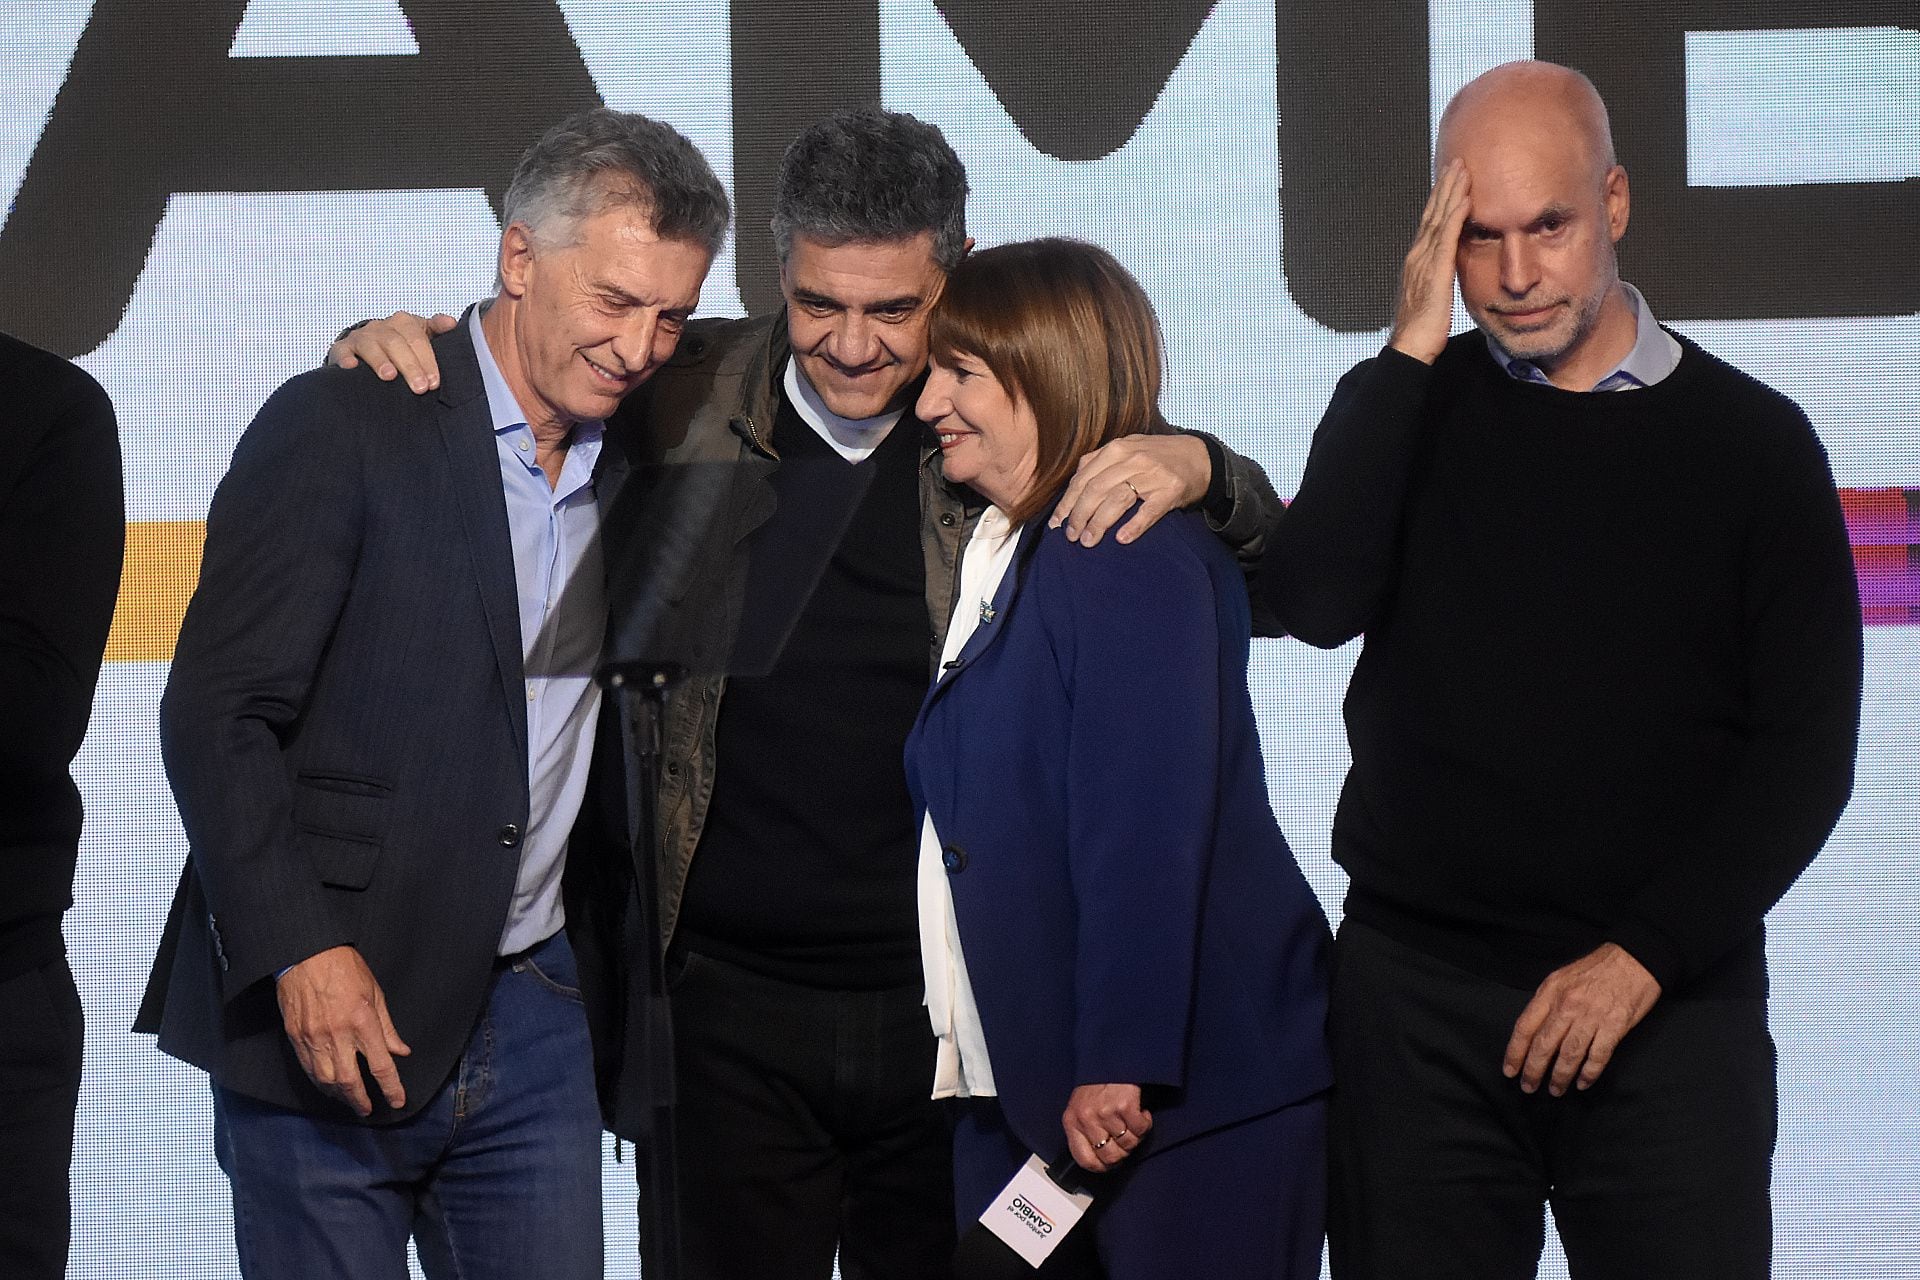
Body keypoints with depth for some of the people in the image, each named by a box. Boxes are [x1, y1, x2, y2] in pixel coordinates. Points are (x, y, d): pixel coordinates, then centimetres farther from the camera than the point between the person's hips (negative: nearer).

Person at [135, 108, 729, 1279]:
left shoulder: (641, 457, 11)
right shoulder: (341, 427, -8)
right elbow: (217, 715, -11)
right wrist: (302, 951, -18)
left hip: (533, 1021, 5)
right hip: (325, 1013, -5)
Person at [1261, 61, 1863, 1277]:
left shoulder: (1750, 439, 3)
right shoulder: (1415, 407, 9)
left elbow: (1806, 752, -1)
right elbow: (1315, 602, -9)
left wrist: (1644, 956, -9)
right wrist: (1414, 348, -8)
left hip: (1669, 1004, -1)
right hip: (1418, 994, 1)